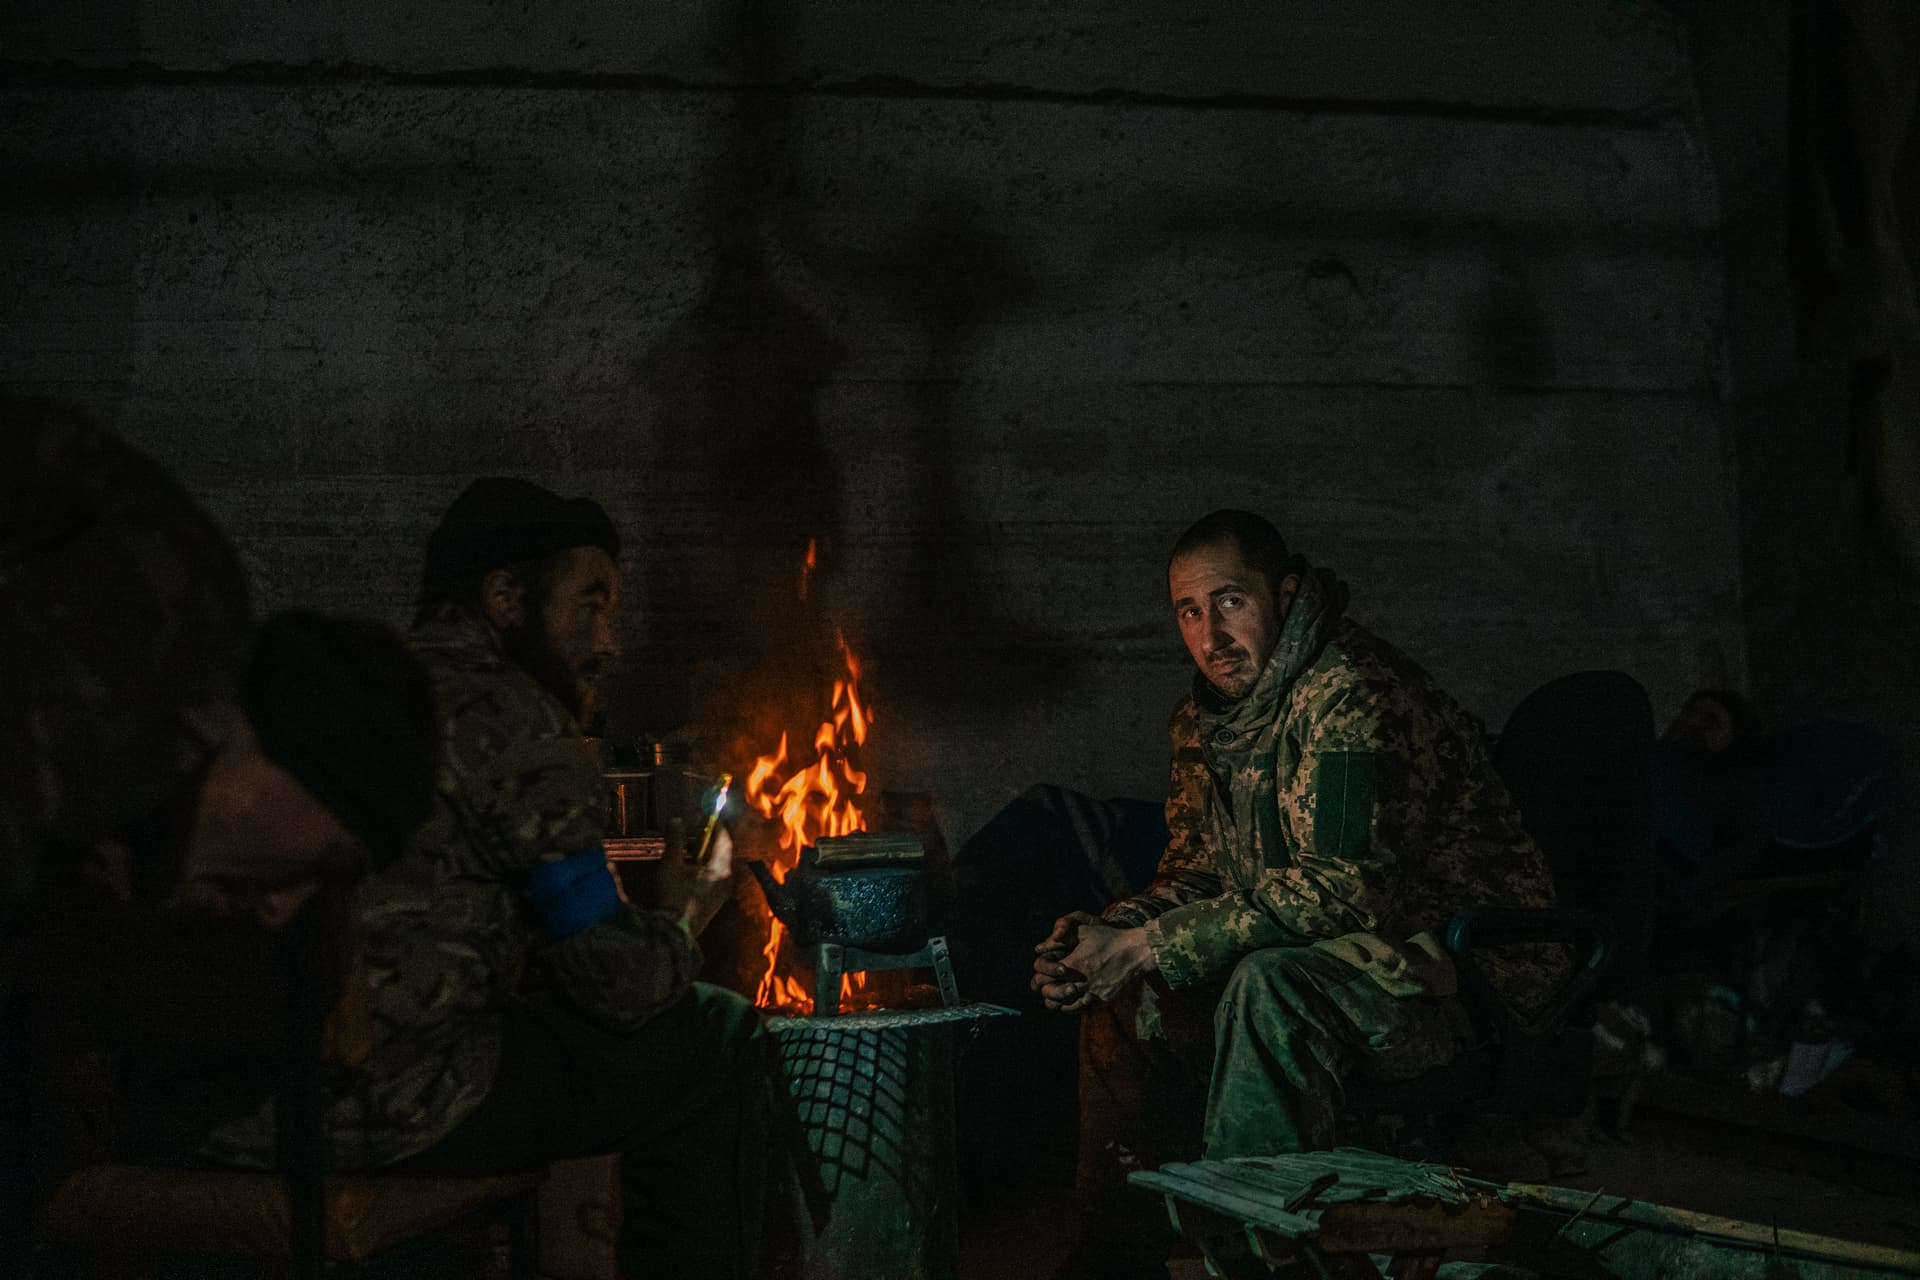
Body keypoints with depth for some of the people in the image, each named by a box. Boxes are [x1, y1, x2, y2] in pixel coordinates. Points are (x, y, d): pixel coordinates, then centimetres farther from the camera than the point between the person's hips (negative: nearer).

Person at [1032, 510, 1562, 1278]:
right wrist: (1112, 933, -11)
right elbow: (1198, 868, 12)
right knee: (1128, 997, 3)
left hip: (1460, 961, -9)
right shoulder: (1204, 715, 6)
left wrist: (1148, 947, -28)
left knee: (1269, 987, -35)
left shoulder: (1349, 695, -23)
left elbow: (1336, 885, -29)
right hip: (1335, 948, 9)